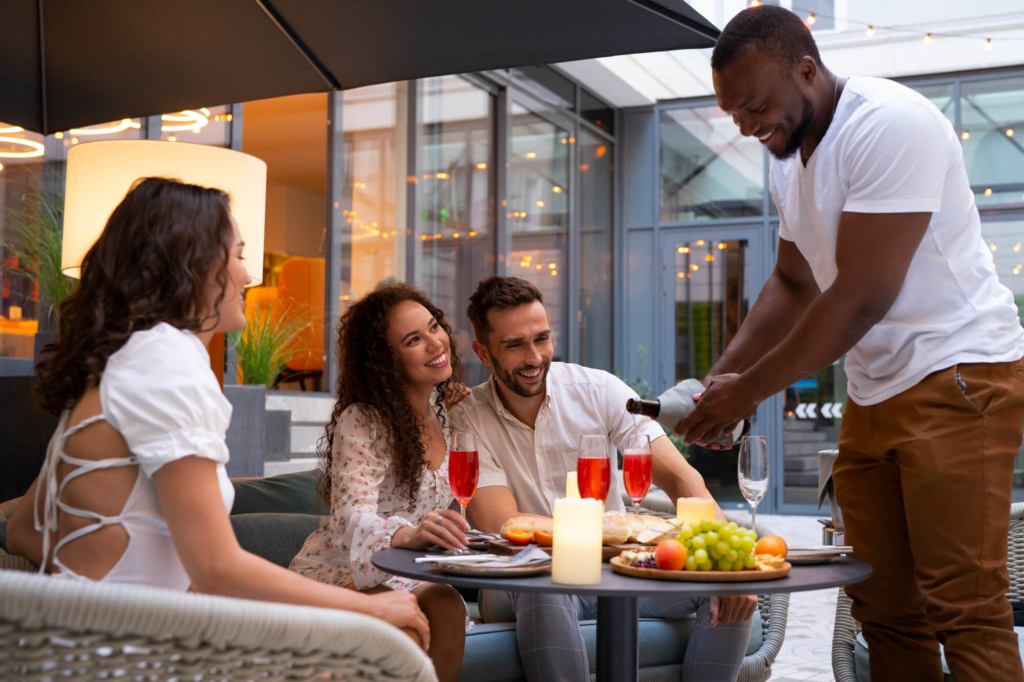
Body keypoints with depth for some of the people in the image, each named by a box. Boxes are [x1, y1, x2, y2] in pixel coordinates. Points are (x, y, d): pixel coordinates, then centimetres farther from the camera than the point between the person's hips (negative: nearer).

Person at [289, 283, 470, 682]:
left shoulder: (447, 413, 6)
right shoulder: (361, 423, -15)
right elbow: (352, 517, -30)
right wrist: (411, 535, -50)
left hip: (411, 574, 6)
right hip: (338, 571, -5)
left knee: (446, 607, -29)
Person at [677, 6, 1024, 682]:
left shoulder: (890, 124, -17)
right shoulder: (791, 159, 12)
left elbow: (861, 298, -22)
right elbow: (793, 285, 19)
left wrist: (749, 390, -15)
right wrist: (717, 379, 7)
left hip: (957, 375, -9)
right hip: (874, 392, 9)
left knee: (965, 609, -9)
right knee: (884, 607, 9)